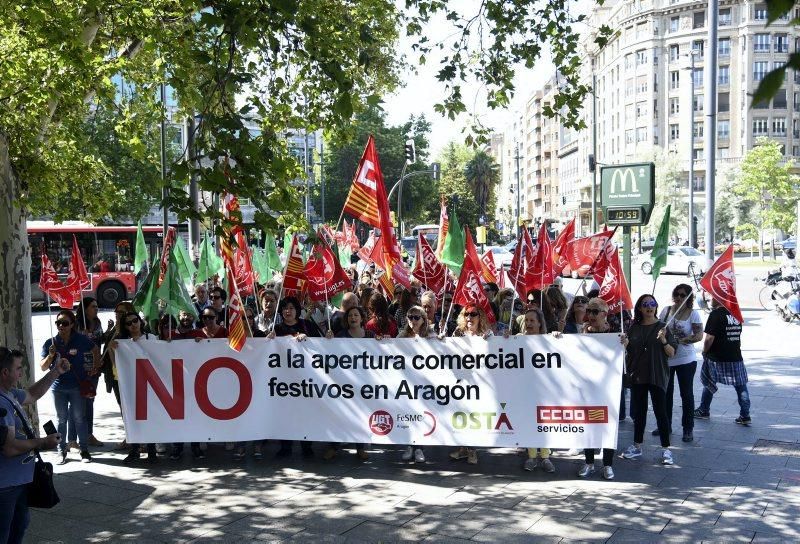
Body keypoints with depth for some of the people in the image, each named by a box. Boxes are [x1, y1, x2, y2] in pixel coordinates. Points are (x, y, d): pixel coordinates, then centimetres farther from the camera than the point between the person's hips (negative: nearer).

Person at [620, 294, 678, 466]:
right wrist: (625, 344, -9)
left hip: (657, 376, -3)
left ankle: (666, 449, 2)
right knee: (638, 411, 11)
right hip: (637, 375, 3)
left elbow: (671, 353, -4)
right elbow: (628, 352, 13)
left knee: (660, 412, -3)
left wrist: (663, 340, -22)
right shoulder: (634, 328, 6)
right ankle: (637, 446, 22)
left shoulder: (662, 327, -2)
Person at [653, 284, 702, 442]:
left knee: (686, 394, 2)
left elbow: (699, 335, -15)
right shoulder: (667, 310, 5)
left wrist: (681, 340, -27)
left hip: (686, 359, -4)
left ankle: (688, 429, 11)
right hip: (666, 358, 4)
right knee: (666, 393, 12)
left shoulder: (693, 314, -6)